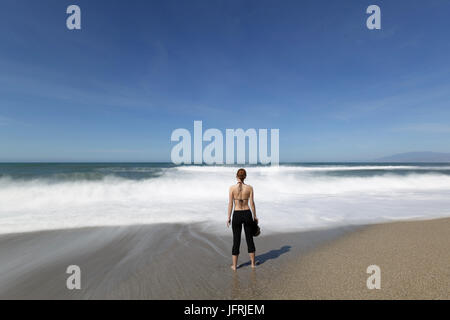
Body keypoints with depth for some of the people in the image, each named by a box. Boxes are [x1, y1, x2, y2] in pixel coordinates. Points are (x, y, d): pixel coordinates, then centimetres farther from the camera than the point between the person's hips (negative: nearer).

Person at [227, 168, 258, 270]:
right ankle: (253, 263, 27)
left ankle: (234, 265, 19)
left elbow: (230, 204, -8)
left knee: (236, 240, 10)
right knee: (249, 239, 16)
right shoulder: (249, 188, -5)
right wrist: (255, 216, 9)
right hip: (247, 214, 1)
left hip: (237, 215, -1)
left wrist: (228, 217, 0)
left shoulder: (232, 188, -8)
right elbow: (252, 203, -2)